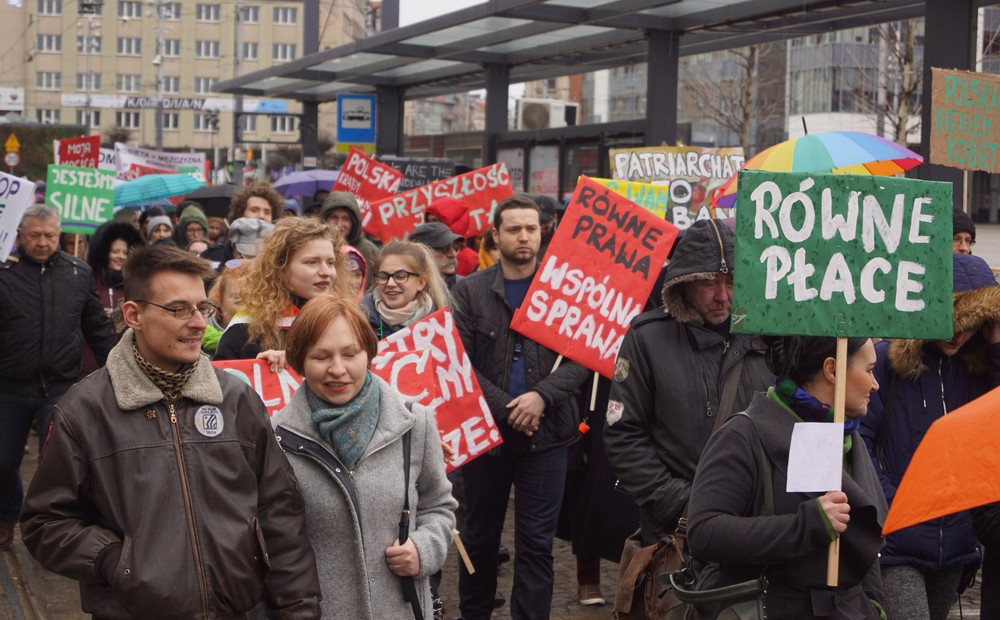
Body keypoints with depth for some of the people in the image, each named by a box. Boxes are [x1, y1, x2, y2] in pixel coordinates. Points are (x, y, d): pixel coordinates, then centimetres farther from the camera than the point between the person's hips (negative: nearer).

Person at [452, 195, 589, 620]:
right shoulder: (470, 291, 1)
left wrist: (542, 396, -17)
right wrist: (505, 408, -13)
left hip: (546, 433, 0)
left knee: (536, 543, 1)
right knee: (481, 536, 14)